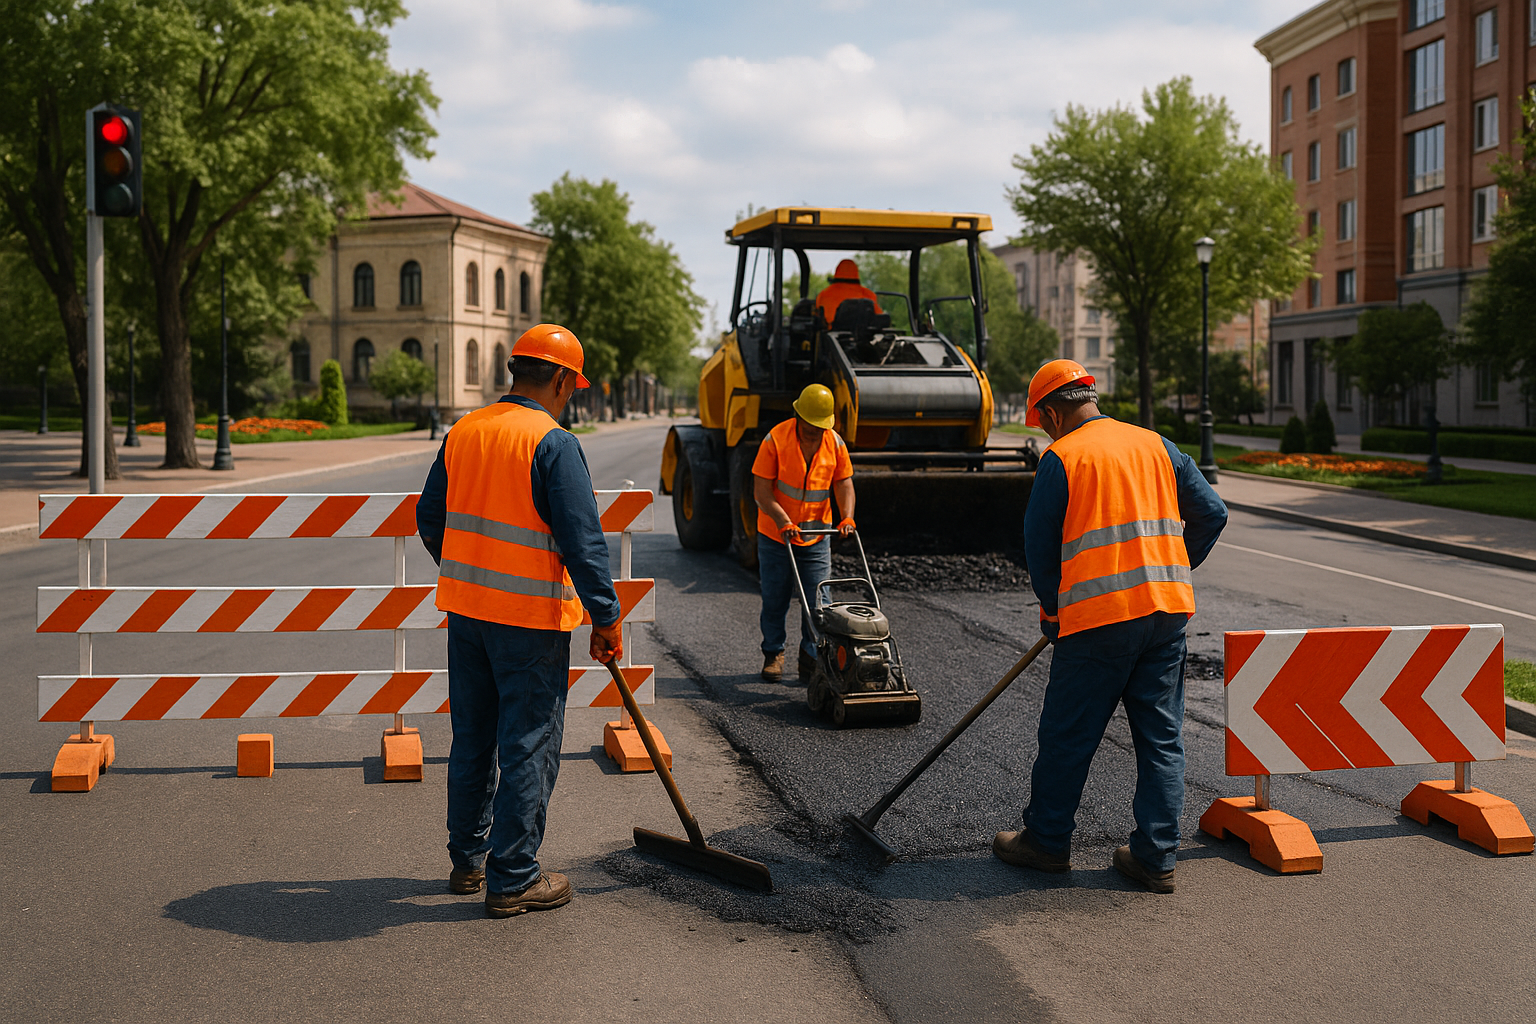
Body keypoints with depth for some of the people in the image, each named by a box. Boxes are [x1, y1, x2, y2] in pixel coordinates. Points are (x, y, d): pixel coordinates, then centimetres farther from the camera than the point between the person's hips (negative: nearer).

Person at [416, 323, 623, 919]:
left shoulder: (462, 433, 6)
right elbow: (582, 540, -18)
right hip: (530, 621, -7)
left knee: (472, 738, 18)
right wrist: (606, 618, -10)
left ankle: (468, 860, 29)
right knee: (528, 748, 2)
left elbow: (430, 521, 15)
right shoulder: (554, 444, -15)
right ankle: (512, 881, 9)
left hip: (464, 607, 7)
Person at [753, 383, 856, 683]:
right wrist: (784, 522, -26)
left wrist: (847, 517, -17)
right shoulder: (776, 439, -14)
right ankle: (774, 653, 26)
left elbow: (844, 483, 0)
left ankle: (811, 659, 11)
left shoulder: (834, 443, -3)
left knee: (817, 602, -2)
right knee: (775, 599, 7)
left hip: (816, 535, 2)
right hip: (775, 535, -2)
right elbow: (761, 490, -15)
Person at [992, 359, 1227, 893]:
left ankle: (1047, 840, 22)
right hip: (1168, 609, 5)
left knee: (1067, 736, 9)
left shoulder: (1060, 458, -3)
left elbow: (1039, 547, -1)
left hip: (1098, 614, -5)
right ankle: (1155, 857, 12)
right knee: (1162, 738, 10)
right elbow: (1211, 514, 11)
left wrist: (1052, 611, 13)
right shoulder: (1156, 446, 12)